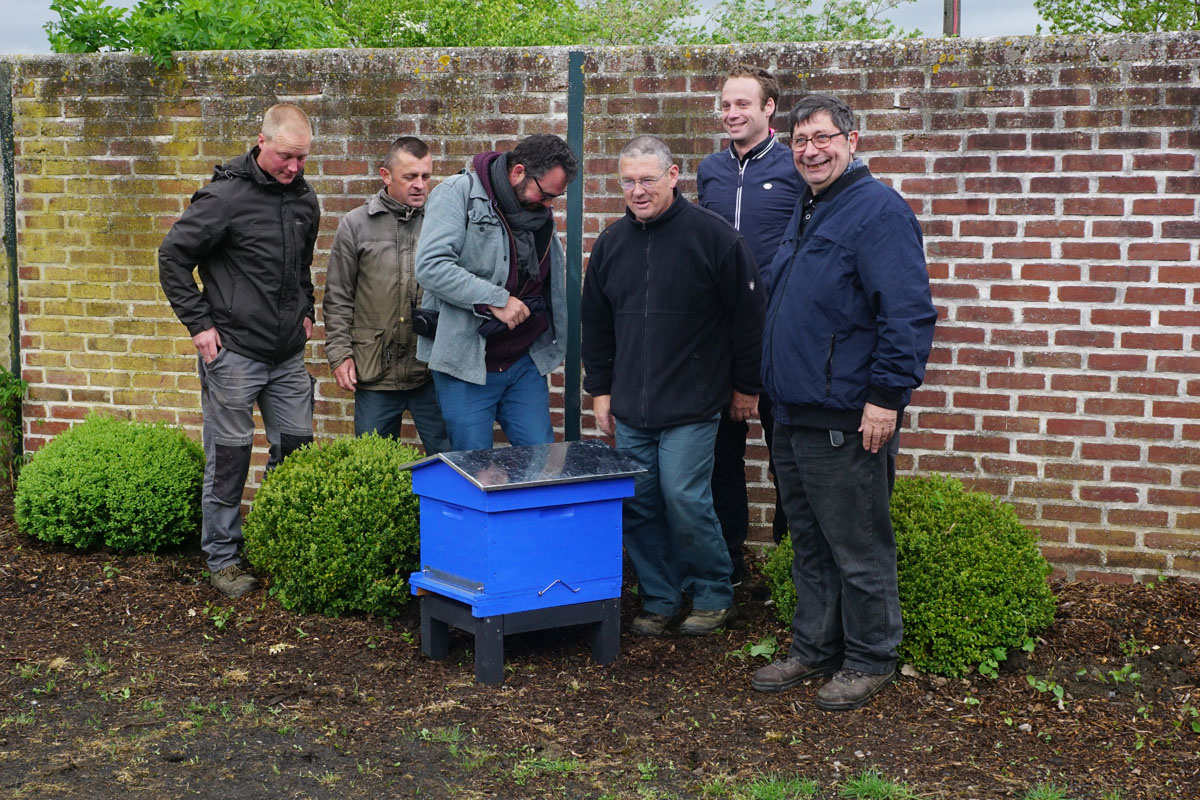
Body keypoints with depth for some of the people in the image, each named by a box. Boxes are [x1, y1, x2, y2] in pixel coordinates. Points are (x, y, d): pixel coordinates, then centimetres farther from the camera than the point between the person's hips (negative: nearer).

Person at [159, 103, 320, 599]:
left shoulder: (304, 200, 8)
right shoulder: (226, 196, -13)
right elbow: (173, 255, -9)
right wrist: (199, 323, -11)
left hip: (288, 354, 6)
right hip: (234, 352, -6)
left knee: (296, 449, 10)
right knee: (229, 457, 2)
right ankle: (222, 558, 14)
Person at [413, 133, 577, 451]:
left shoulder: (541, 214, 11)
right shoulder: (458, 192, -9)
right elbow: (431, 266, -22)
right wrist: (496, 300, -24)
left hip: (526, 363, 6)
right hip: (466, 363, -5)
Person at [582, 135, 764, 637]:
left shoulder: (713, 236, -7)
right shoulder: (611, 243, 9)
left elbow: (747, 314, -3)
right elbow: (595, 324, 18)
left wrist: (745, 386, 1)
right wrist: (600, 390, 15)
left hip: (690, 408, -5)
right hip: (629, 410, 5)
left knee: (685, 501, -8)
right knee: (638, 506, 6)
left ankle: (713, 596, 13)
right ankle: (658, 601, 20)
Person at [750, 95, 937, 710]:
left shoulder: (877, 210, -13)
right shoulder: (806, 212, 17)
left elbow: (908, 313, -20)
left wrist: (886, 394, -22)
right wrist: (768, 384, 22)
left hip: (845, 421, -9)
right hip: (794, 415, 9)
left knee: (858, 549, 2)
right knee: (810, 545, 18)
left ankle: (869, 660, 16)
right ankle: (812, 649, 30)